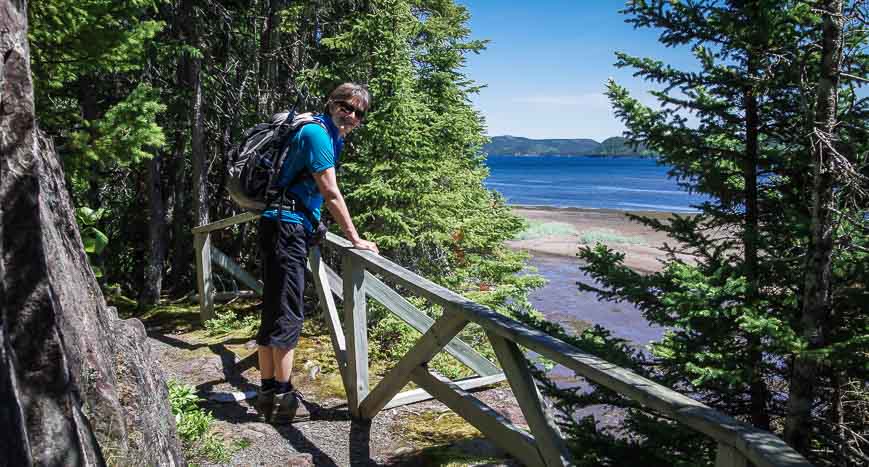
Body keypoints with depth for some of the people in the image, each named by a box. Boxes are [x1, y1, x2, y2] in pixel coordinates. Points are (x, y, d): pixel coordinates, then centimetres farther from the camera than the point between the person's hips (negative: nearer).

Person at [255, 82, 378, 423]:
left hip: (290, 227, 10)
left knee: (274, 312, 11)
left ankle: (268, 392, 20)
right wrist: (355, 239, -11)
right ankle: (283, 398, 1)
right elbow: (331, 194, -15)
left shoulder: (330, 136, 18)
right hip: (287, 227, -10)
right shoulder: (317, 133, -12)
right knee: (286, 314, -6)